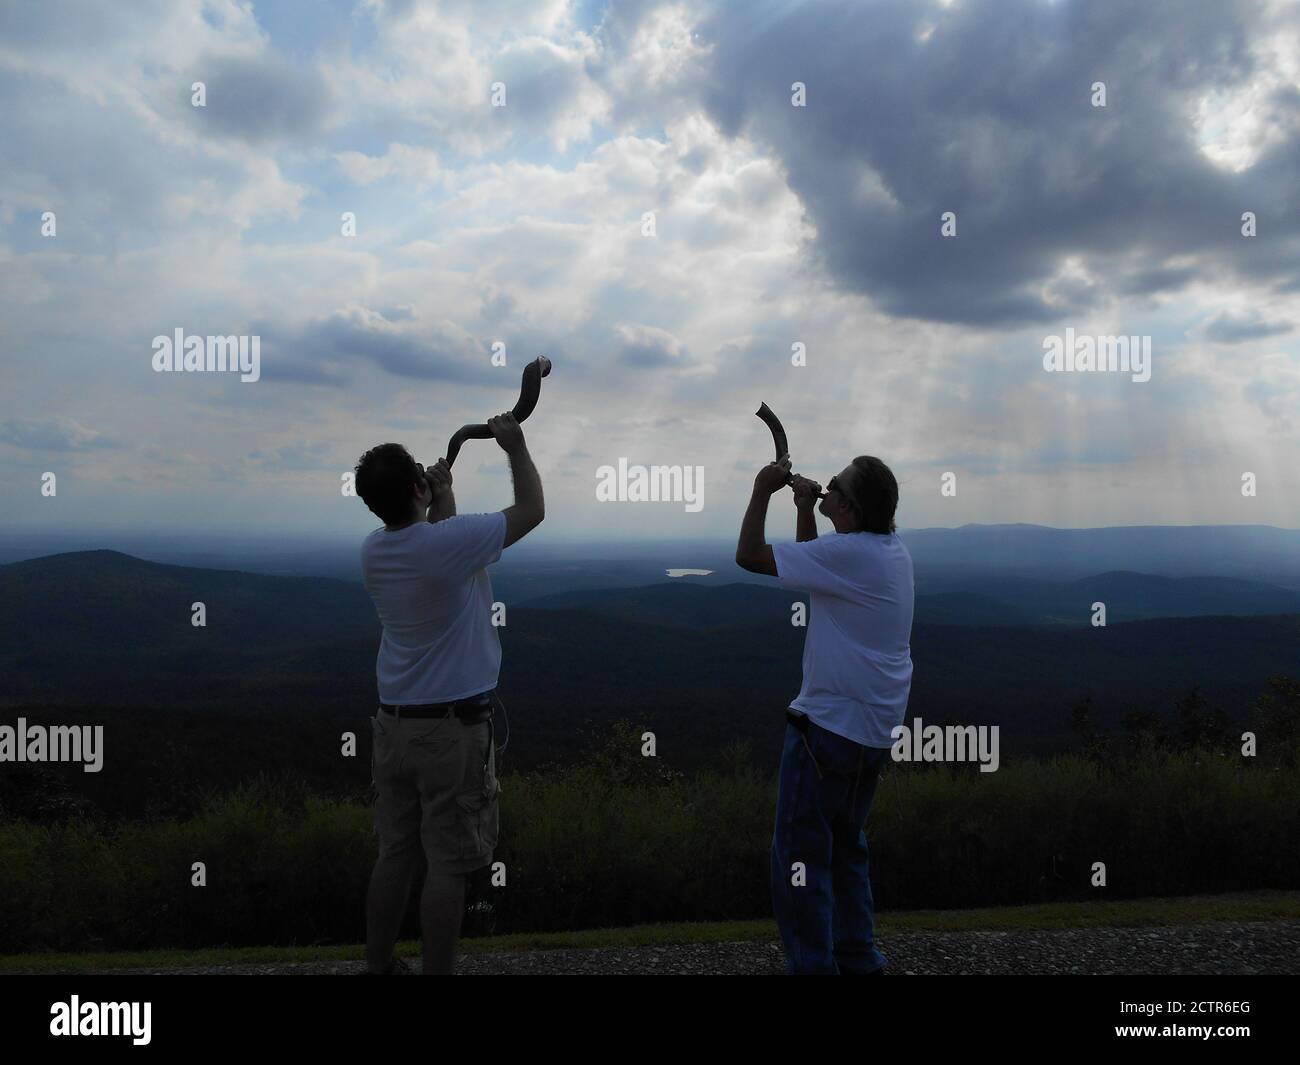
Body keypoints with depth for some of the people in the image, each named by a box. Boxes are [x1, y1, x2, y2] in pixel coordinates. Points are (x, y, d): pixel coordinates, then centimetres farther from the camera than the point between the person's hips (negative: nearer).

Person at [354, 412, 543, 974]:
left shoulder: (372, 550, 1)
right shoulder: (449, 541, -18)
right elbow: (532, 511, -3)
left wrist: (441, 496, 20)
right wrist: (516, 447, 7)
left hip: (393, 725, 7)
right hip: (454, 728, -7)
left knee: (394, 855, 16)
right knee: (448, 865, 2)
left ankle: (378, 965, 26)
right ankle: (436, 969, 9)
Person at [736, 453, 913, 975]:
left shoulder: (848, 553, -21)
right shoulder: (891, 548, 6)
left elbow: (750, 556, -16)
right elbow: (811, 564, 22)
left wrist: (762, 491, -5)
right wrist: (804, 508, 12)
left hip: (829, 726, -10)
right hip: (874, 730, 10)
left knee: (801, 852, -2)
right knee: (846, 847, 21)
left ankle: (813, 964, 3)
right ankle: (858, 959, 30)